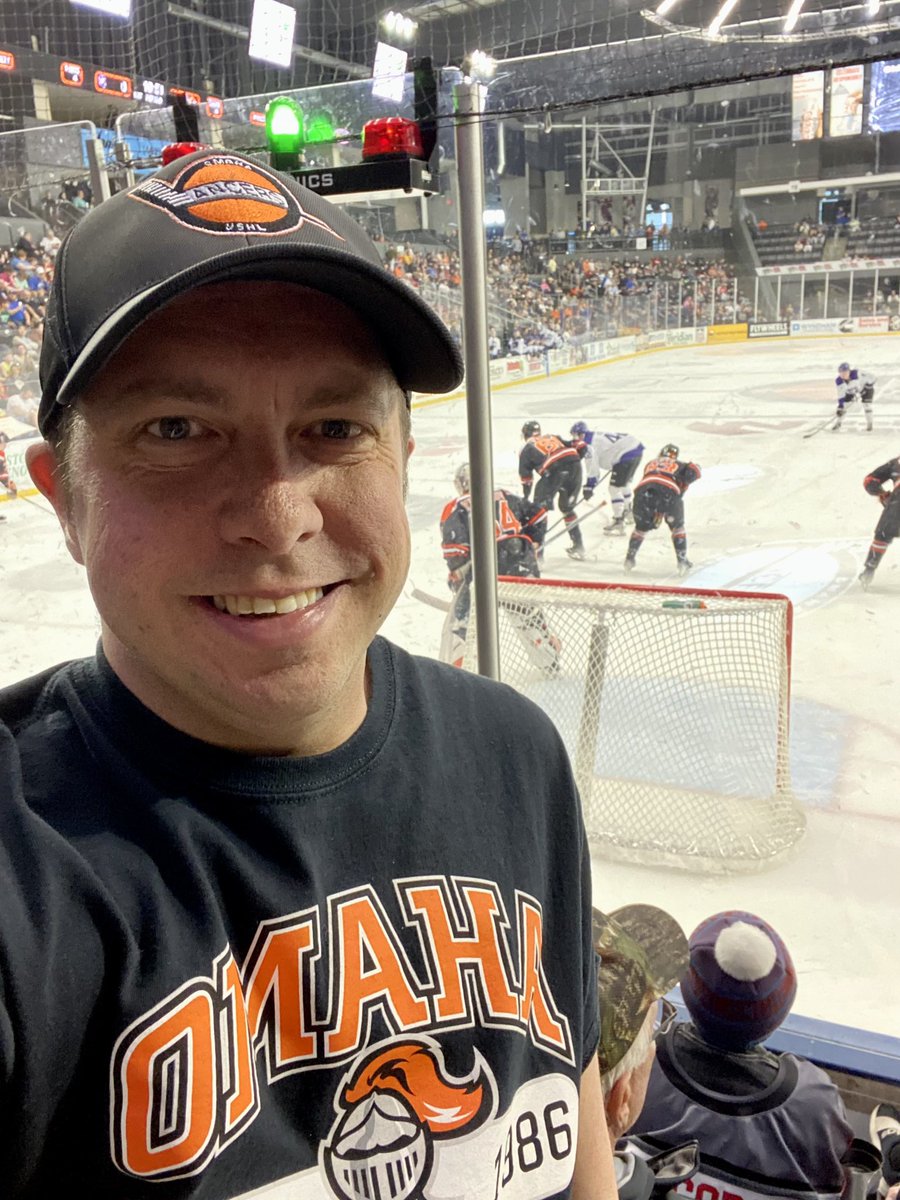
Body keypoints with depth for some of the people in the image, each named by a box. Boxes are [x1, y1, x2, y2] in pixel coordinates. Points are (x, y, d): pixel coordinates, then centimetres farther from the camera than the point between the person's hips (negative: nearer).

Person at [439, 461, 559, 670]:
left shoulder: (455, 508, 7)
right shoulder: (505, 496, 19)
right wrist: (532, 547, 28)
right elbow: (537, 515, 20)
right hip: (521, 565, 4)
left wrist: (456, 577, 7)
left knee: (459, 621, 6)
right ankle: (551, 661, 33)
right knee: (528, 614, 21)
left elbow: (455, 548, -5)